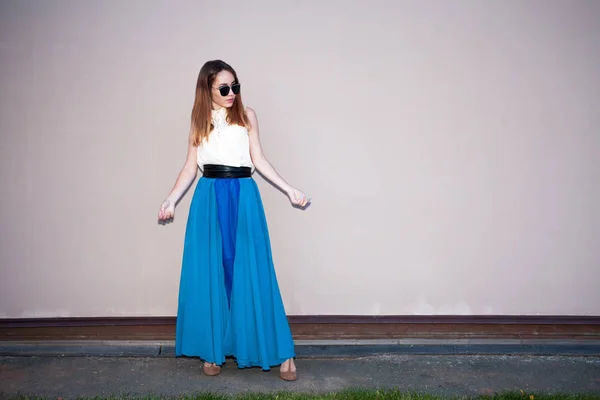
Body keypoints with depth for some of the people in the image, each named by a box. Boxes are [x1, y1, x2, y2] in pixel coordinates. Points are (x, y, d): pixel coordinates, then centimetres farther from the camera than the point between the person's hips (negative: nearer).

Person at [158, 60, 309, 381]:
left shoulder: (247, 116, 5)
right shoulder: (199, 120, 9)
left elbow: (259, 160, 6)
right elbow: (190, 167, 8)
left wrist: (289, 190, 0)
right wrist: (171, 200, -3)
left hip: (243, 197, -1)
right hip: (209, 199, 1)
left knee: (252, 273, -1)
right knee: (210, 274, 4)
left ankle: (281, 351, 8)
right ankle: (213, 350, 18)